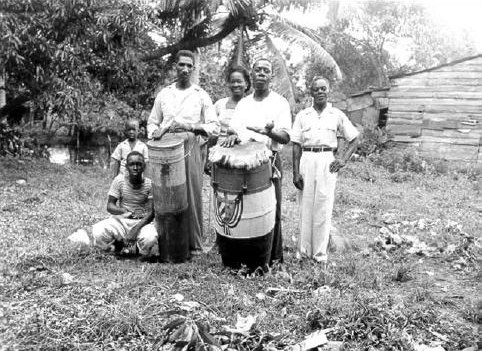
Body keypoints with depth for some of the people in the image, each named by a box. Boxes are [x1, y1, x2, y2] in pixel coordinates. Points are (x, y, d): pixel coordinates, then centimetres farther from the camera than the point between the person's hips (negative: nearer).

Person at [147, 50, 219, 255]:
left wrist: (191, 127, -13)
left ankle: (194, 245, 5)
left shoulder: (201, 96, 8)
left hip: (192, 149, -2)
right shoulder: (163, 94, 16)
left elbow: (214, 127, 2)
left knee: (192, 197, -5)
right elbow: (152, 122, 21)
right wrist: (154, 133, -2)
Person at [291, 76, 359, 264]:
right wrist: (296, 172, -2)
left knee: (323, 208, 0)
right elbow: (296, 145, 5)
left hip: (327, 161, -1)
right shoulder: (302, 115, 8)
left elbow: (354, 139, 12)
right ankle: (303, 251, 14)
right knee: (305, 207, 3)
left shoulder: (337, 115, 7)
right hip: (306, 160, 1)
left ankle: (320, 254, 9)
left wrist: (343, 159, -1)